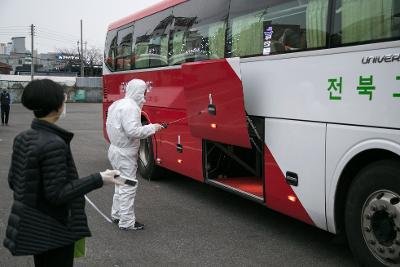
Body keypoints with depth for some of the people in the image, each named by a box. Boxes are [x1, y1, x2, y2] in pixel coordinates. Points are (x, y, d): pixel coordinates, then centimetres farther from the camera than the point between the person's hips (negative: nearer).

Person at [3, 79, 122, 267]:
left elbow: (13, 181, 7)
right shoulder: (54, 144, -24)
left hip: (32, 226, 8)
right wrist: (99, 180, -21)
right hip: (53, 230, -8)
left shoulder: (22, 138, 0)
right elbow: (57, 194, -23)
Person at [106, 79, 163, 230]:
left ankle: (116, 215, 31)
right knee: (128, 186, -3)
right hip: (125, 154, -10)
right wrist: (152, 128, -18)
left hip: (115, 149, 10)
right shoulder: (130, 107, -20)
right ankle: (127, 222, 2)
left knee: (121, 184, 21)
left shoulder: (117, 104, 11)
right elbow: (133, 131, -29)